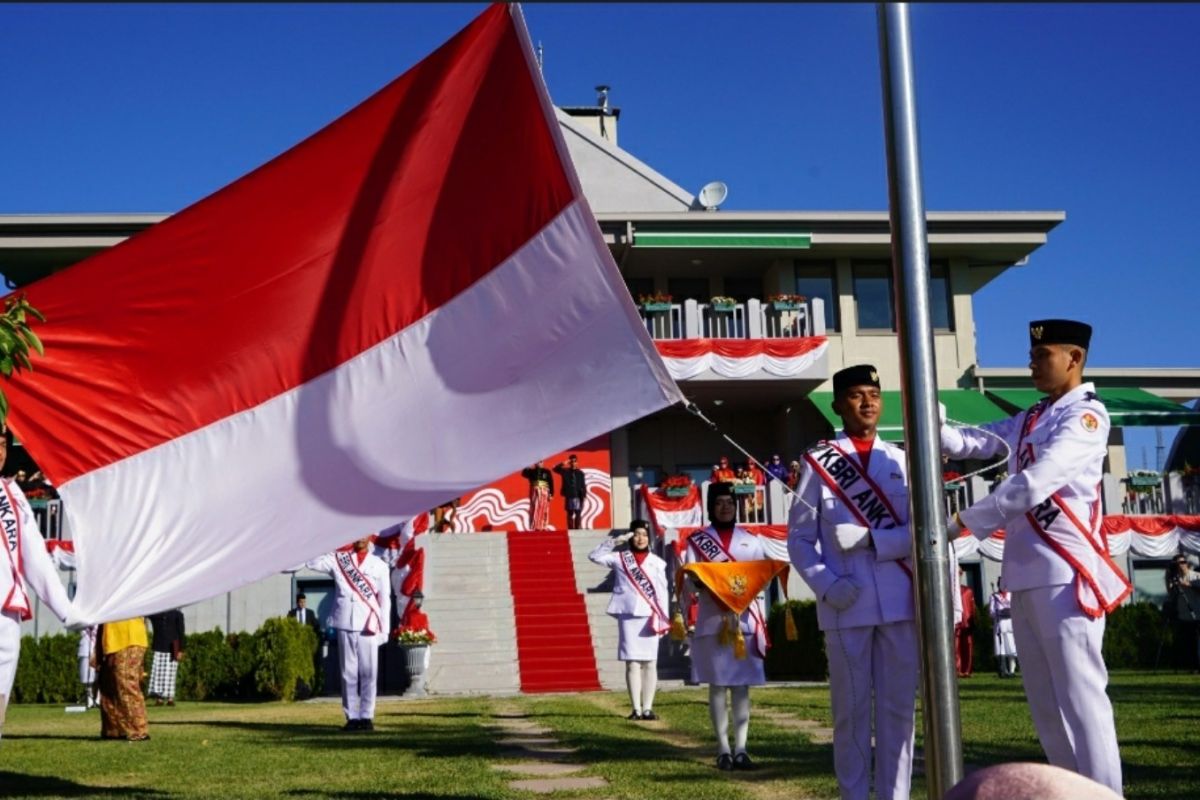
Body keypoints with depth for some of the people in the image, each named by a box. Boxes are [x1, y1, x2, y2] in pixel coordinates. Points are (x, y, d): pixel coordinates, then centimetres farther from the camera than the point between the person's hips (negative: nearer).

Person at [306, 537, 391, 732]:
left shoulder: (379, 565, 10)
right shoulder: (338, 560, 11)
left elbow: (384, 599, 7)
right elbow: (312, 562, 0)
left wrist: (384, 630, 1)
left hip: (369, 627, -1)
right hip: (345, 625, 1)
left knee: (368, 673, -3)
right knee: (348, 673, 2)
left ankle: (366, 717, 1)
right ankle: (351, 717, 5)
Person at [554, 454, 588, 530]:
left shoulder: (580, 473, 6)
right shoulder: (565, 471, 6)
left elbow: (583, 485, 6)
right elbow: (555, 469, -2)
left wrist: (584, 495, 0)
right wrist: (563, 464, -11)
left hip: (578, 496, 0)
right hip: (569, 496, 0)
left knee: (578, 514, -2)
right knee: (570, 514, 3)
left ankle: (577, 529, 0)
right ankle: (570, 530, 4)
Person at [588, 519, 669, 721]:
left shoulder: (656, 562, 7)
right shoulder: (620, 558, 7)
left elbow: (663, 592, 5)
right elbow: (595, 556, -1)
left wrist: (663, 619, -1)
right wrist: (615, 541, -6)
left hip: (650, 617, 1)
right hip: (629, 615, -1)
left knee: (650, 663, 2)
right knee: (632, 664, -1)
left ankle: (648, 708, 8)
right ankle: (636, 709, 3)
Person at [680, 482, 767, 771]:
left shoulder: (751, 540, 12)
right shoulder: (696, 540, 6)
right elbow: (689, 580, 0)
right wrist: (711, 587, -20)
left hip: (745, 621, 2)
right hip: (712, 622, -2)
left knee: (742, 686, 0)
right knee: (718, 686, 0)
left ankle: (741, 748, 0)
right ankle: (723, 749, 4)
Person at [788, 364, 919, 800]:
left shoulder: (902, 461, 11)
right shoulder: (818, 462, 4)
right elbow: (799, 539, 1)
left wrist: (871, 539, -13)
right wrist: (827, 586, -12)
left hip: (900, 604, 2)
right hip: (847, 607, -2)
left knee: (899, 709, 6)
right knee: (851, 711, 4)